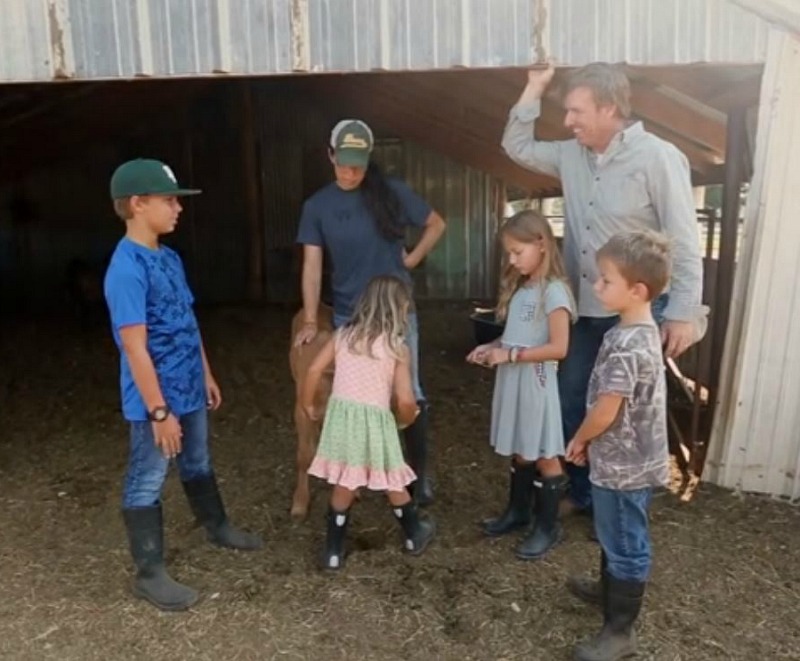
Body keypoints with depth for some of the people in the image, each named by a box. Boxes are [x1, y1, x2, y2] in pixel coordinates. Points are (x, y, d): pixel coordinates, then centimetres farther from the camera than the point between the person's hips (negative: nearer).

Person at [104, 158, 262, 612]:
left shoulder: (169, 258, 6)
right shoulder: (127, 269, -22)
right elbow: (135, 347, -24)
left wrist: (206, 375, 17)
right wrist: (159, 411, -22)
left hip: (188, 389, 9)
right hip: (156, 399, -9)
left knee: (199, 465, 25)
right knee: (147, 482, 7)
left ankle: (218, 527, 46)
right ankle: (150, 573, 21)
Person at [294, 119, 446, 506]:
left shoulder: (392, 193, -4)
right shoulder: (318, 206, -1)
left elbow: (436, 225, 9)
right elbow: (312, 265, -5)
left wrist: (412, 260, -2)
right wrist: (310, 320, -11)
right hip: (348, 317, 1)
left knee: (409, 394, 4)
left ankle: (420, 473, 18)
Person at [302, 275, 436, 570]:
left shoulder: (343, 334, 7)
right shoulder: (397, 347, -3)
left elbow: (314, 370, 3)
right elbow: (405, 400, -7)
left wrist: (308, 404, 18)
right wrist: (407, 419, 15)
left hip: (341, 413, 3)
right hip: (373, 419, -3)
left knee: (343, 486, 15)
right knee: (393, 484, 16)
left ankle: (334, 551, 24)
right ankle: (415, 535, 36)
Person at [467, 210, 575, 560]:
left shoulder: (553, 291, -16)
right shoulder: (519, 288, 10)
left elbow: (558, 348, -21)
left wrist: (510, 355, -20)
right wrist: (493, 347, -1)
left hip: (535, 382, -8)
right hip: (511, 379, 8)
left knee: (543, 456, 5)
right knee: (519, 451, 19)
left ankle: (548, 526, 19)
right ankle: (517, 511, 34)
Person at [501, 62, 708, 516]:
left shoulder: (658, 158, -15)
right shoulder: (572, 156, 4)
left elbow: (684, 242, -15)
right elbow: (518, 147, 16)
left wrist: (683, 313, -17)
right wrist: (534, 90, 5)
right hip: (584, 309, 7)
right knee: (572, 403, 14)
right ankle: (583, 493, 34)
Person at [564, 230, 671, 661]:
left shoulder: (626, 345, -29)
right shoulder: (642, 332, 3)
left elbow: (606, 413, -25)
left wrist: (578, 440, -6)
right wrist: (589, 441, 14)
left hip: (622, 466, -10)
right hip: (626, 460, 10)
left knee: (626, 544, 5)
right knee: (614, 535, 27)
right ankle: (611, 589, 48)